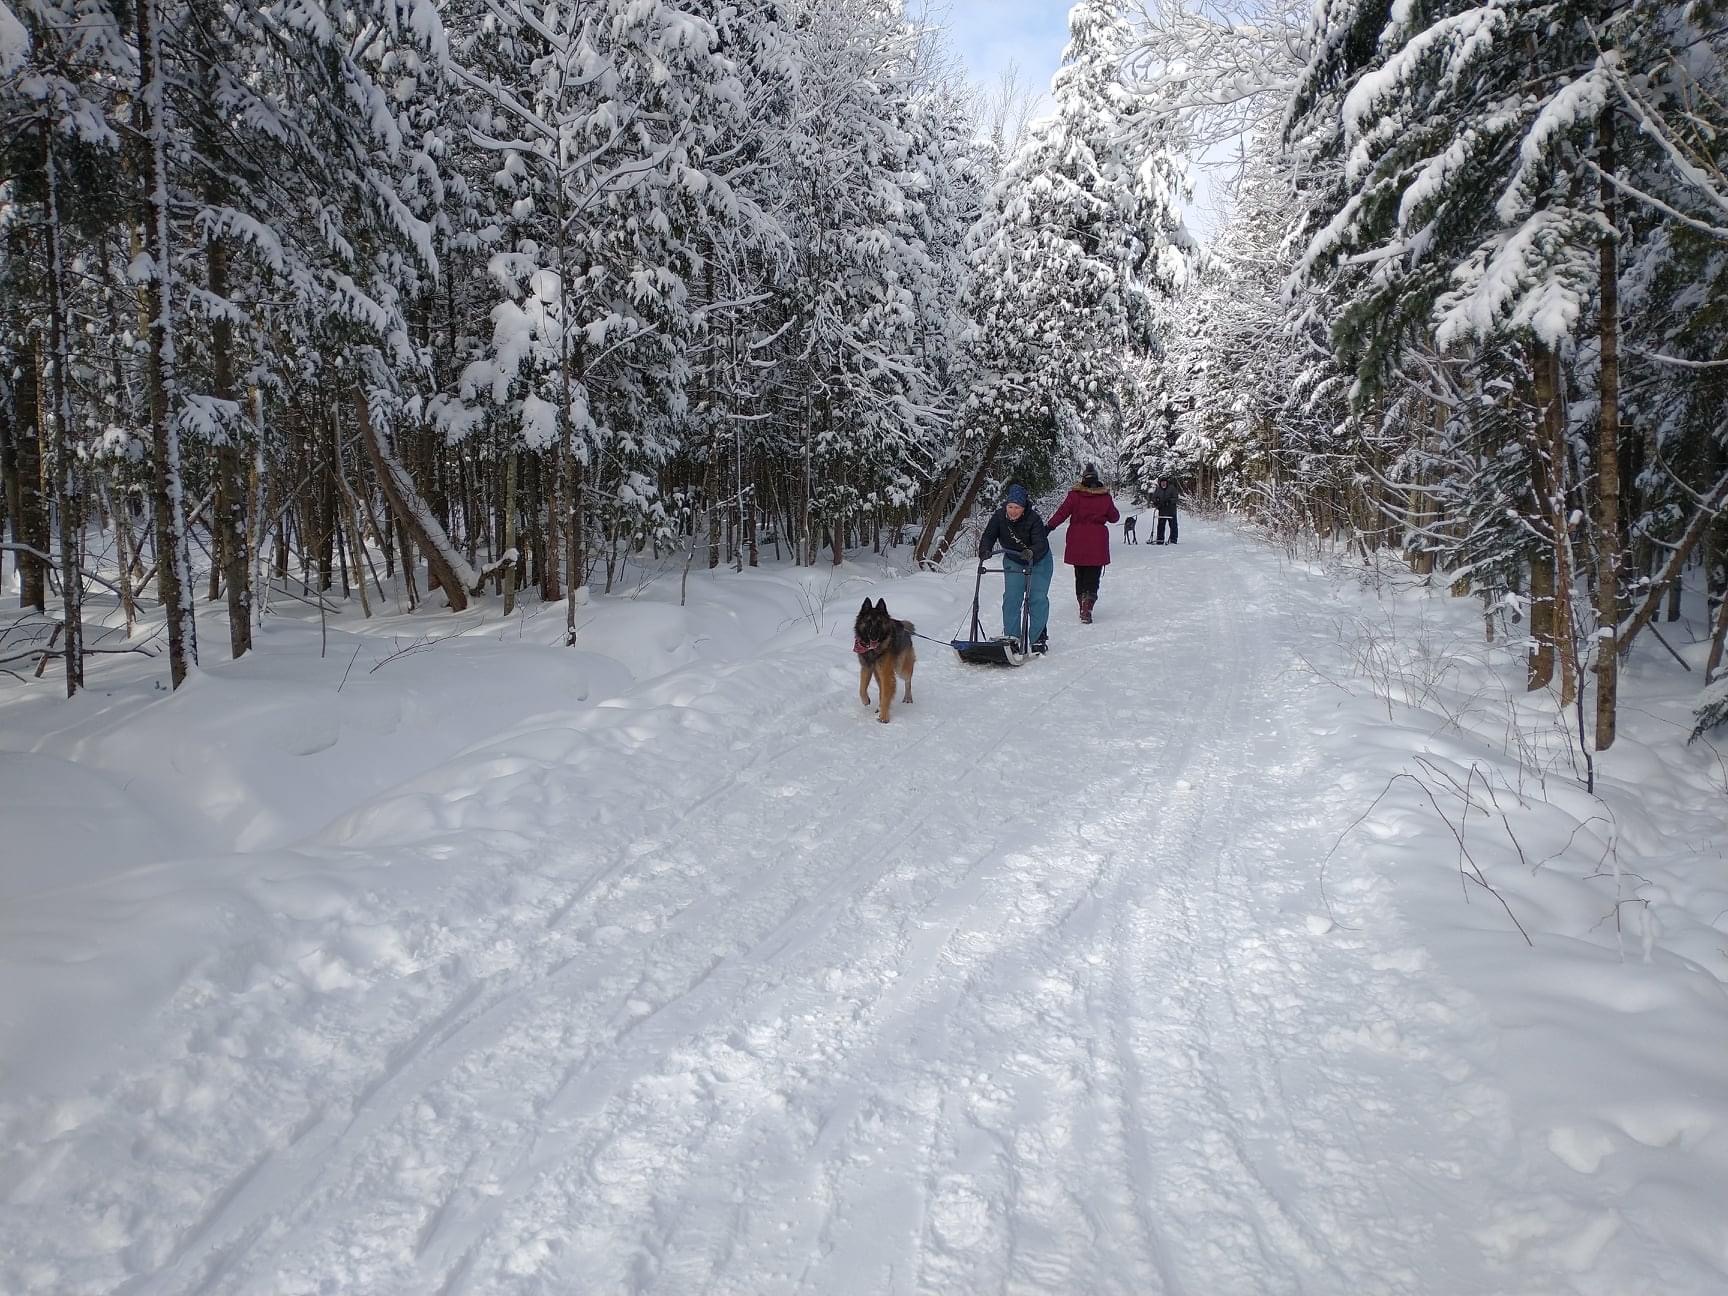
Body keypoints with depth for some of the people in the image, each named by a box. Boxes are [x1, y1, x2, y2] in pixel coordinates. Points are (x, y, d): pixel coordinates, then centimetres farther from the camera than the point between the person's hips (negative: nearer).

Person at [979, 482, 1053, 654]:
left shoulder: (1033, 519, -30)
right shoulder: (999, 517, -20)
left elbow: (1041, 544, -37)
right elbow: (988, 536, -23)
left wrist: (1031, 552, -59)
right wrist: (985, 551, -44)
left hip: (1039, 561, -3)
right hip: (1013, 562, 3)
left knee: (1037, 598, -9)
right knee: (1011, 598, -6)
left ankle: (1039, 638, 3)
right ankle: (1011, 637, 1)